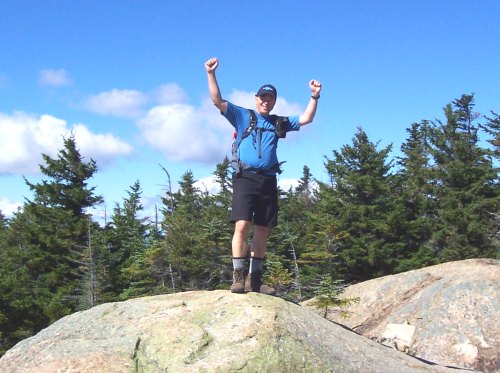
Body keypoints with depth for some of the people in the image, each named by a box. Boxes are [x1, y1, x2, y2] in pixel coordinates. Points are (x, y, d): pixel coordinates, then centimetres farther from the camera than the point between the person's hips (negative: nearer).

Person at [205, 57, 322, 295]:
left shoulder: (279, 123, 21)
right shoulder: (242, 116, 11)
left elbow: (306, 119, 19)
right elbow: (217, 101, 2)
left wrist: (314, 97, 8)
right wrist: (211, 74, -8)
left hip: (268, 180, 4)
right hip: (245, 177, -4)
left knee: (263, 231, 5)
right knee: (242, 225, -16)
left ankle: (254, 280, 12)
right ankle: (238, 277, -12)